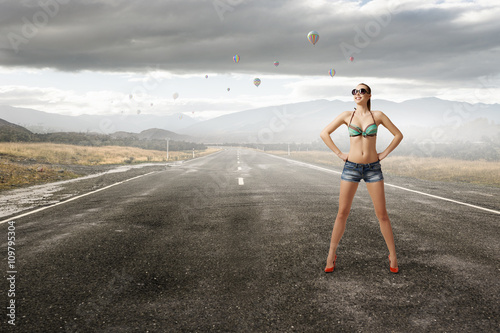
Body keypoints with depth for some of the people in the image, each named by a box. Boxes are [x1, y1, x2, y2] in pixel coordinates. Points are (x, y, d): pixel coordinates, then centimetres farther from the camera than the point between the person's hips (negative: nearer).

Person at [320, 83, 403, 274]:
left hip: (373, 169, 0)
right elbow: (324, 133, 5)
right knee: (342, 213, 2)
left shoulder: (378, 115, 2)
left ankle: (393, 256, 15)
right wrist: (339, 154, 0)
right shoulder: (347, 115, 2)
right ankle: (331, 255, 13)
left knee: (382, 214, 2)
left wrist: (384, 154, 1)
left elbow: (398, 135, 8)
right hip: (351, 167, 0)